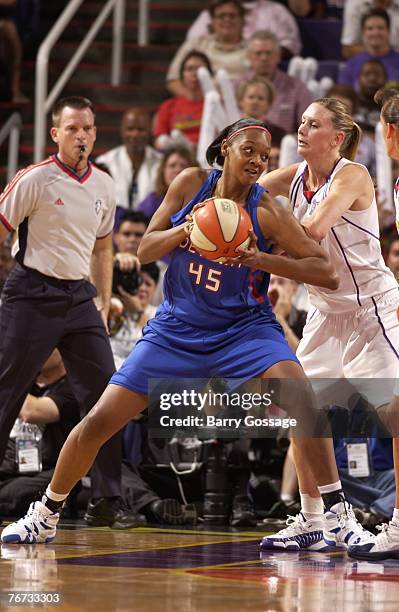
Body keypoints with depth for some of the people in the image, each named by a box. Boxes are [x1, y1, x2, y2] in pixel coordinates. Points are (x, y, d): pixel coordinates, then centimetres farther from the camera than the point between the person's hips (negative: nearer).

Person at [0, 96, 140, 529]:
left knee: (105, 394, -3)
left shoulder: (103, 185, 10)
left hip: (79, 296, 5)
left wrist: (103, 301, 16)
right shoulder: (35, 179, -9)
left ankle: (105, 502, 1)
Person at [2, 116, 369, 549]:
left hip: (244, 326, -2)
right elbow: (145, 250, -2)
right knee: (99, 421, -2)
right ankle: (45, 515, 19)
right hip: (177, 329, 2)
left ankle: (335, 517, -21)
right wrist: (184, 229, -22)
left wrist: (264, 260, -29)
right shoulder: (191, 184, -6)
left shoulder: (265, 211, -13)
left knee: (302, 400, -29)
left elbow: (327, 273, -16)